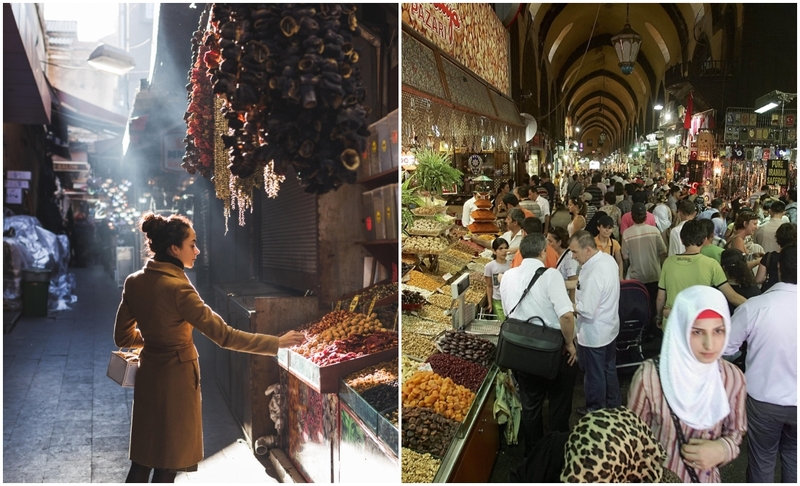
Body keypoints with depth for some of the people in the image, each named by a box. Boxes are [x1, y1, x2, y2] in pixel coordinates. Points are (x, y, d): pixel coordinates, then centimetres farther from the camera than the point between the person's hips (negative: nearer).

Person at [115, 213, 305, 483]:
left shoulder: (134, 282, -1)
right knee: (167, 466, 10)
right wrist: (276, 343, -22)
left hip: (148, 376, 7)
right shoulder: (177, 288, -23)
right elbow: (224, 335, -26)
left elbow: (123, 336, 9)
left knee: (141, 461, 19)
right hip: (176, 379, -7)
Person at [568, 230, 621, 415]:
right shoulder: (608, 258, -5)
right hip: (609, 327, 9)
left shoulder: (594, 274, -33)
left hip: (594, 334, -9)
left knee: (594, 375, 13)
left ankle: (596, 412, 33)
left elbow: (587, 311, -31)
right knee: (609, 369, 26)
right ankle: (613, 406, 44)